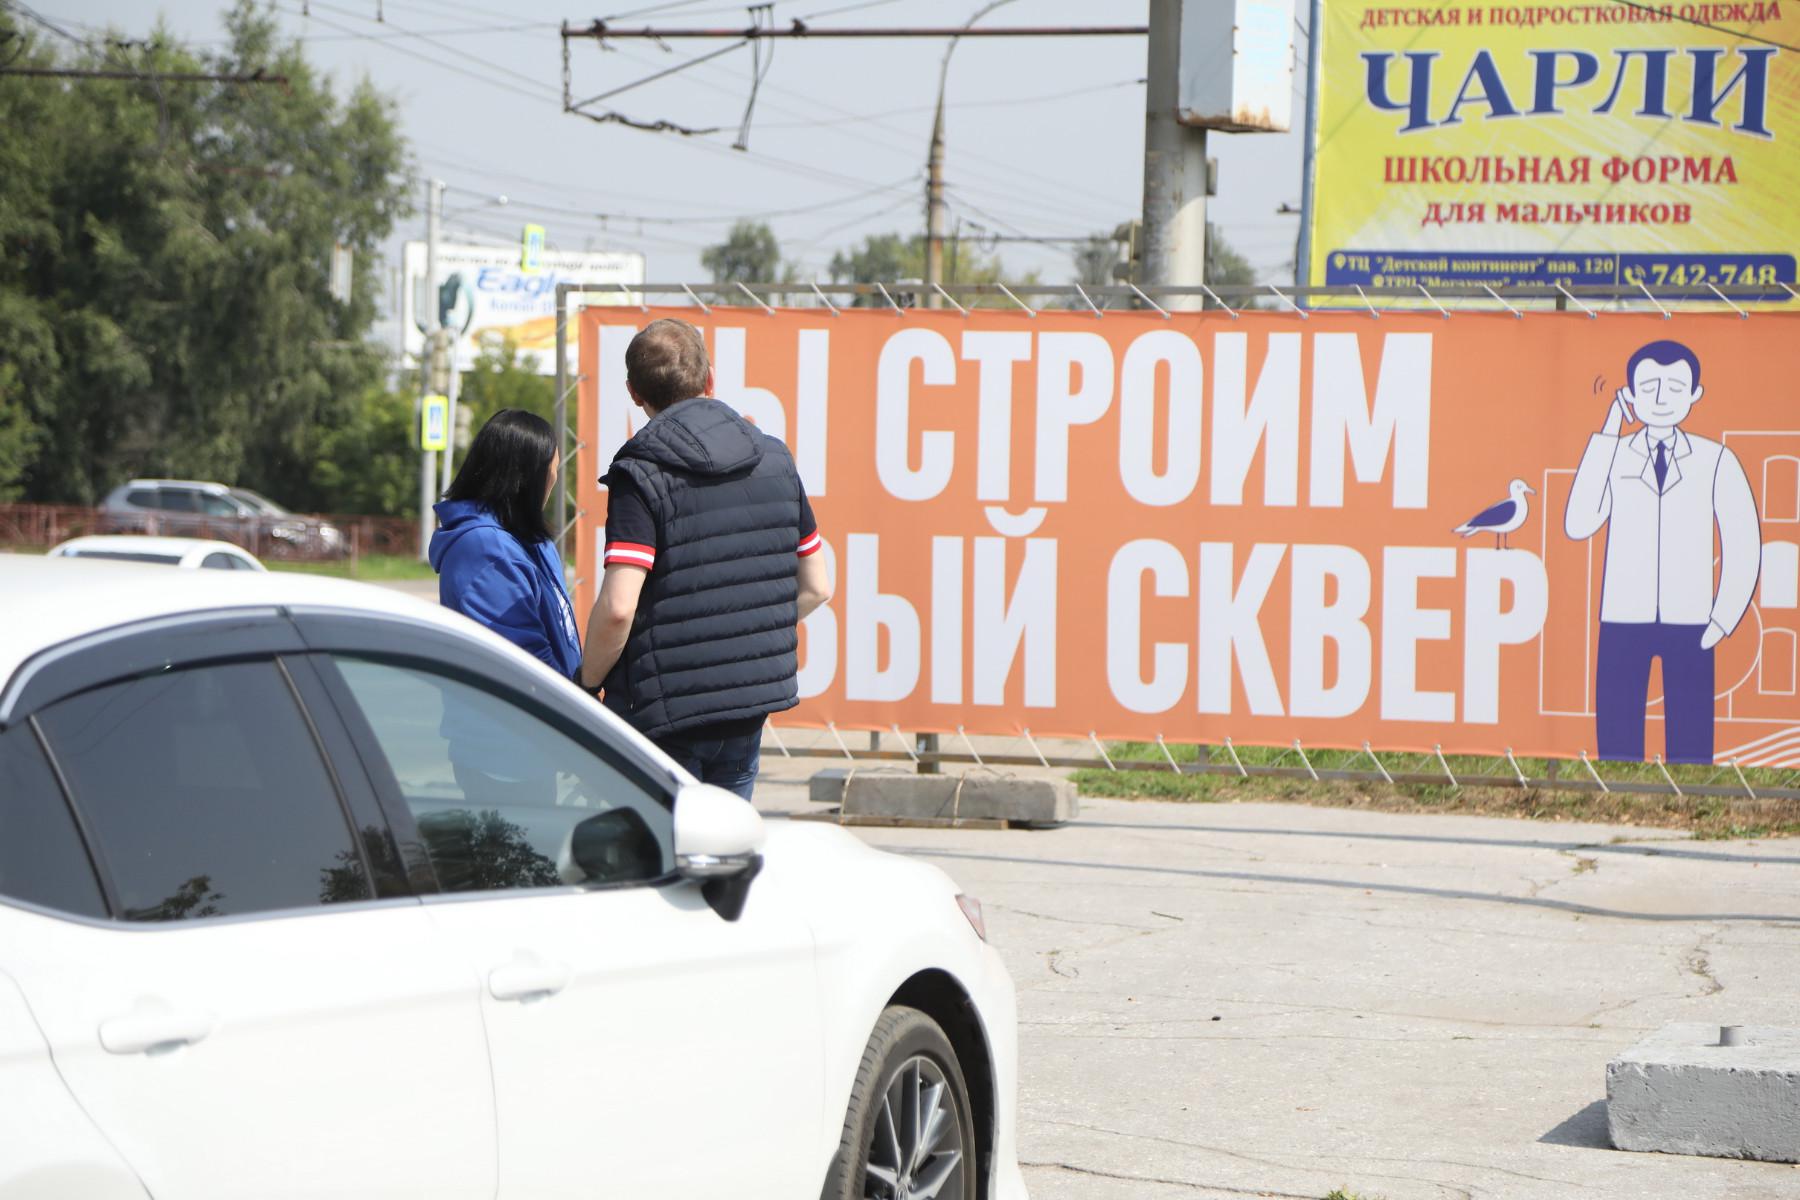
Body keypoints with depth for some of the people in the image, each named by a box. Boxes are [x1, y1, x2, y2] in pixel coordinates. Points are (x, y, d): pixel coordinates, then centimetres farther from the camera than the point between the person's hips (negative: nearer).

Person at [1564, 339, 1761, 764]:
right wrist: (1605, 440, -10)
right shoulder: (1613, 457, 3)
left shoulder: (1716, 461, 3)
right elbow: (1578, 525, -12)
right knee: (1617, 744, 0)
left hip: (1689, 624, 0)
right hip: (1624, 622, 0)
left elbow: (1744, 544, 5)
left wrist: (1723, 618, -1)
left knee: (1691, 745, -3)